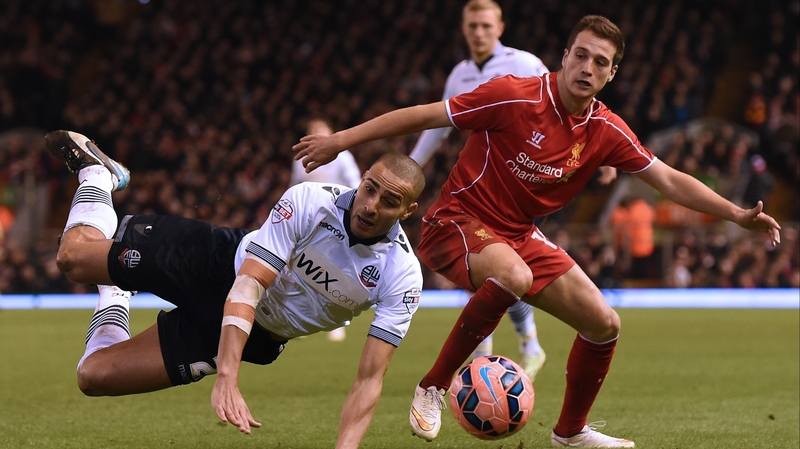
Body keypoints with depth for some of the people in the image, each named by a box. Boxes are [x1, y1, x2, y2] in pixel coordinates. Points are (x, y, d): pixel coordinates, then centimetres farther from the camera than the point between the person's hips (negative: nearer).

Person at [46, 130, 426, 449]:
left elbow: (370, 378, -24)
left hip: (259, 339, 1)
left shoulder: (402, 276, -25)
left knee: (95, 376, -6)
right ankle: (97, 173, 29)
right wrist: (227, 380, -46)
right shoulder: (309, 201, -30)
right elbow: (247, 285, -34)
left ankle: (114, 289, 26)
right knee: (74, 256, -5)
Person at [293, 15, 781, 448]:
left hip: (520, 234, 7)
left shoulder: (608, 131, -3)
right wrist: (341, 140, -14)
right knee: (513, 275, -39)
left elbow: (669, 180, 4)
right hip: (457, 221, -7)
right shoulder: (514, 97, -20)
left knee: (604, 324, 2)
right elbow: (422, 116, -15)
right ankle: (433, 388, -24)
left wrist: (737, 214, -3)